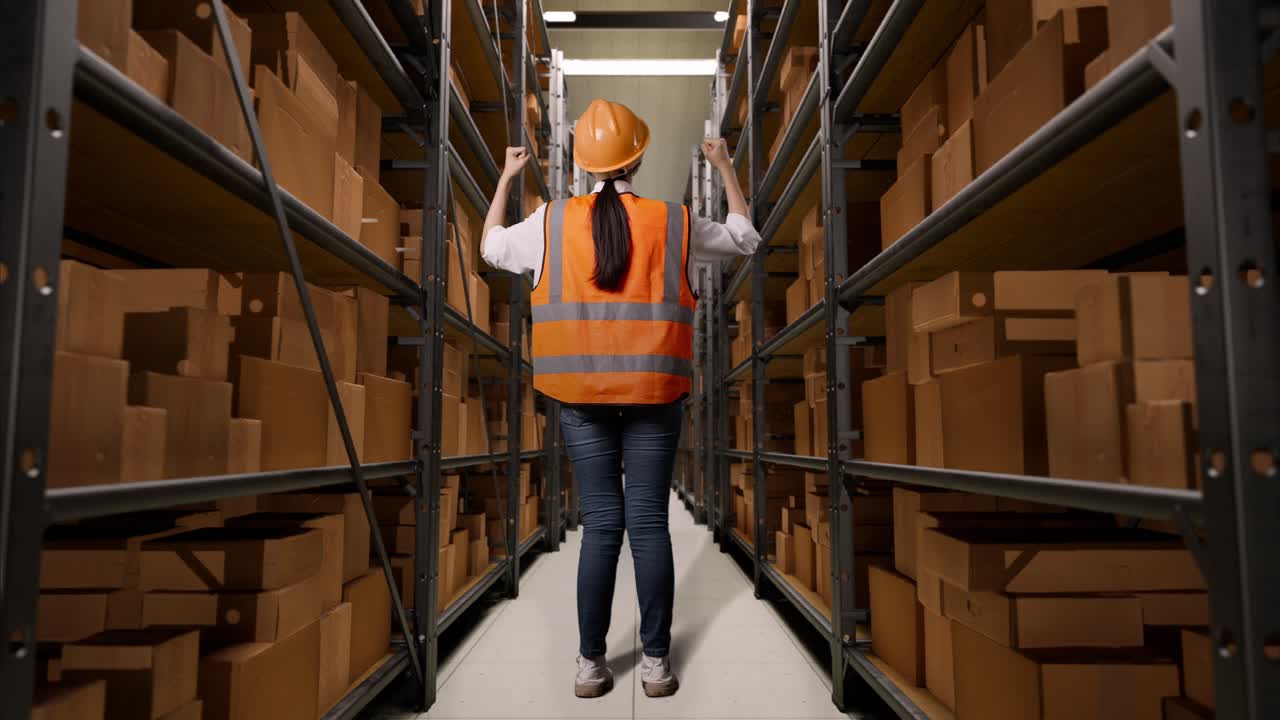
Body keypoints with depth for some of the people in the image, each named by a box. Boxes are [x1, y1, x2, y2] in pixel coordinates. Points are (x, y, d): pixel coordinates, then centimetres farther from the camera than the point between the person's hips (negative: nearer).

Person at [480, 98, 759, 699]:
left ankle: (591, 663, 16)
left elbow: (491, 247, 19)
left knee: (600, 525, 8)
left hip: (582, 398, 1)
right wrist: (724, 168, 27)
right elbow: (744, 238, 17)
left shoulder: (552, 221, 1)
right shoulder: (674, 223, 0)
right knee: (649, 523, 6)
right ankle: (656, 662, 16)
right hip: (653, 394, -1)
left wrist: (506, 177, 30)